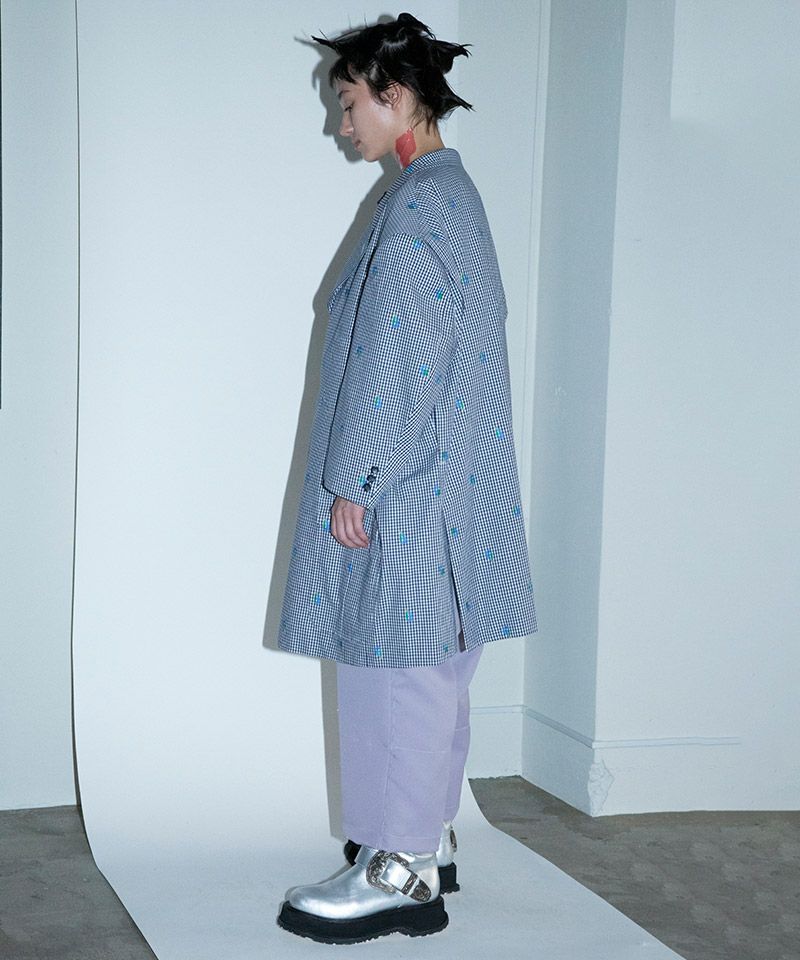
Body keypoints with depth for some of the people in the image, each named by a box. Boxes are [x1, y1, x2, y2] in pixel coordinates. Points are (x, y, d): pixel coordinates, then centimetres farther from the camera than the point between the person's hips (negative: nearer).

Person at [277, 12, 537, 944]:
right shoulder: (452, 193, 13)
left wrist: (353, 482, -16)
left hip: (403, 489, -10)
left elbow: (396, 365, -21)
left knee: (396, 667, -3)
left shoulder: (416, 210, -18)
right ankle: (427, 841, 26)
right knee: (431, 667, 15)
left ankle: (397, 872, 5)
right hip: (450, 480, 10)